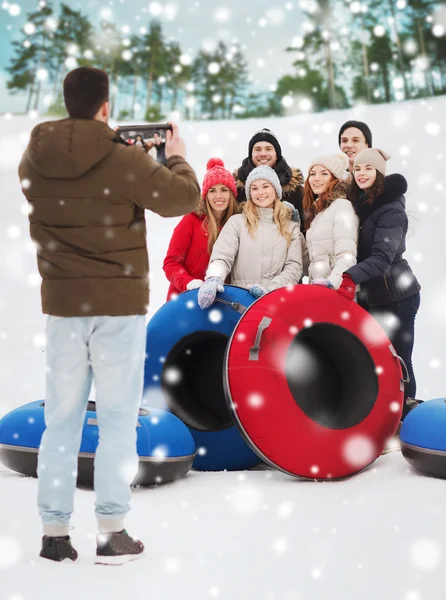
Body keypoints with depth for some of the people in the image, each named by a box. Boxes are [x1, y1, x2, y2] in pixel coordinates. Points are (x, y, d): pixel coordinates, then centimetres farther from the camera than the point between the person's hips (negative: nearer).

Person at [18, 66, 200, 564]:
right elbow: (184, 198, -6)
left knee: (61, 420, 11)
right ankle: (112, 533, 7)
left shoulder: (33, 158, 1)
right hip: (119, 304, -4)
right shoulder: (124, 159, -13)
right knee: (117, 420, 5)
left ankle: (54, 532, 16)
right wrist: (176, 157, 13)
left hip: (61, 304, 4)